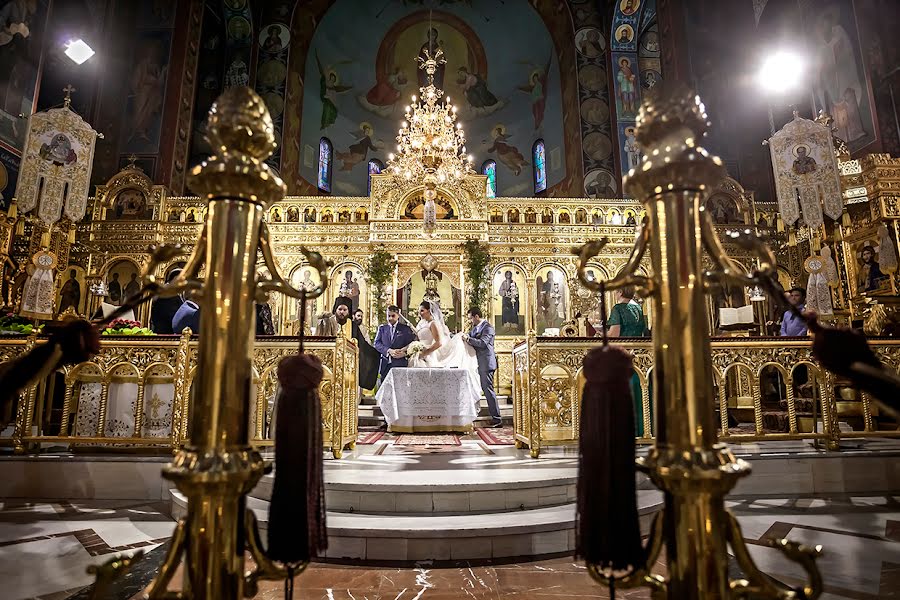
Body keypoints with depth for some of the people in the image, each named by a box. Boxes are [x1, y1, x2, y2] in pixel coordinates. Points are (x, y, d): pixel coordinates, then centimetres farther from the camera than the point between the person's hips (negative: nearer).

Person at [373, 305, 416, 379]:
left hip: (400, 364, -3)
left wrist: (404, 353, -16)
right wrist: (389, 351, -12)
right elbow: (377, 343, 4)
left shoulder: (405, 328, 7)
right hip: (385, 364, 3)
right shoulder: (382, 328, 14)